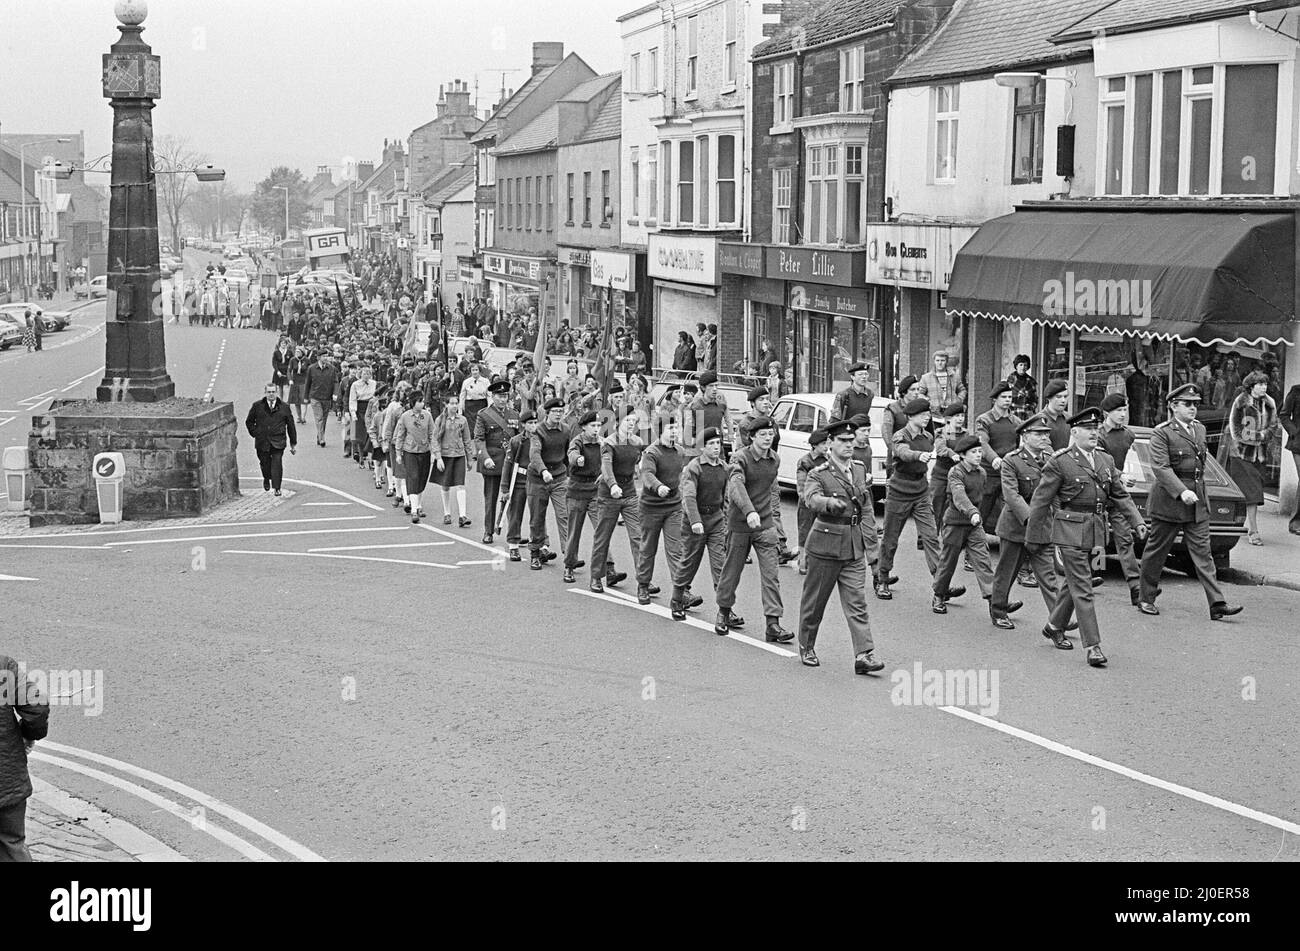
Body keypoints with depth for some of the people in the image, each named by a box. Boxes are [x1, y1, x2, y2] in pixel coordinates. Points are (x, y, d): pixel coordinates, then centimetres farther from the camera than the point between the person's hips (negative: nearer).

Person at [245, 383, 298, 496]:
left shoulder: (284, 407, 4)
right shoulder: (257, 406, 5)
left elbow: (291, 426, 9)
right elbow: (249, 422, 17)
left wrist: (293, 444, 9)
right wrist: (255, 433, 4)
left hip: (278, 443, -1)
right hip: (262, 442, 1)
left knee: (277, 463, -11)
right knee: (264, 463, 10)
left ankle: (277, 488, -5)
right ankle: (266, 479, 41)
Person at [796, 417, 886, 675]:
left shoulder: (860, 470, 10)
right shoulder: (818, 474, -9)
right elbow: (811, 498, -30)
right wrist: (830, 503, -50)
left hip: (854, 545, 4)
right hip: (825, 544, -4)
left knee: (857, 601, -3)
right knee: (815, 600, 8)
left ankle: (864, 655, -8)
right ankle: (806, 648, 25)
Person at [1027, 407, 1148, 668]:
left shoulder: (1106, 461, 10)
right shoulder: (1060, 462, -9)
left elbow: (1120, 495, 13)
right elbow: (1041, 500, -5)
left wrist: (1137, 521, 0)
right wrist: (1033, 536, -4)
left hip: (1095, 531, 6)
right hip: (1069, 530, -6)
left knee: (1072, 582, 18)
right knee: (1082, 588, -8)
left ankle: (1054, 627, 38)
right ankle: (1093, 647, -9)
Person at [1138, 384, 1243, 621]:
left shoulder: (1200, 429, 12)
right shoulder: (1162, 433, -10)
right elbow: (1161, 467, -20)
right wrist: (1181, 492, -30)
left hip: (1198, 502, 6)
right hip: (1168, 501, -6)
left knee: (1203, 553, 0)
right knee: (1156, 551, 7)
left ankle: (1217, 605, -6)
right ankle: (1146, 599, 21)